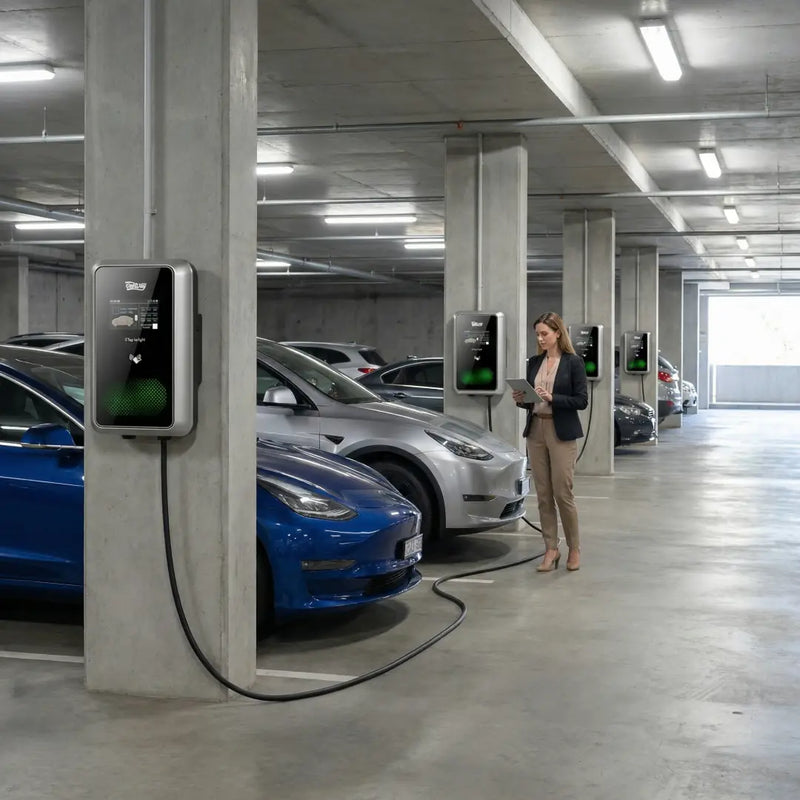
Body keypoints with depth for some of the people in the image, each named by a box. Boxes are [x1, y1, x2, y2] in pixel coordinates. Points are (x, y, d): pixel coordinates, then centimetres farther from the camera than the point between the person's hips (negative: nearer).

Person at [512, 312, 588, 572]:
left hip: (562, 433, -5)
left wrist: (552, 397, -20)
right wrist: (521, 399, -5)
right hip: (536, 430, 5)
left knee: (562, 493, -3)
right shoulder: (534, 362, 11)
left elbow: (582, 400, -9)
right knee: (543, 494, 5)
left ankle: (574, 549, 12)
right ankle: (551, 549, 12)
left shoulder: (573, 362, -5)